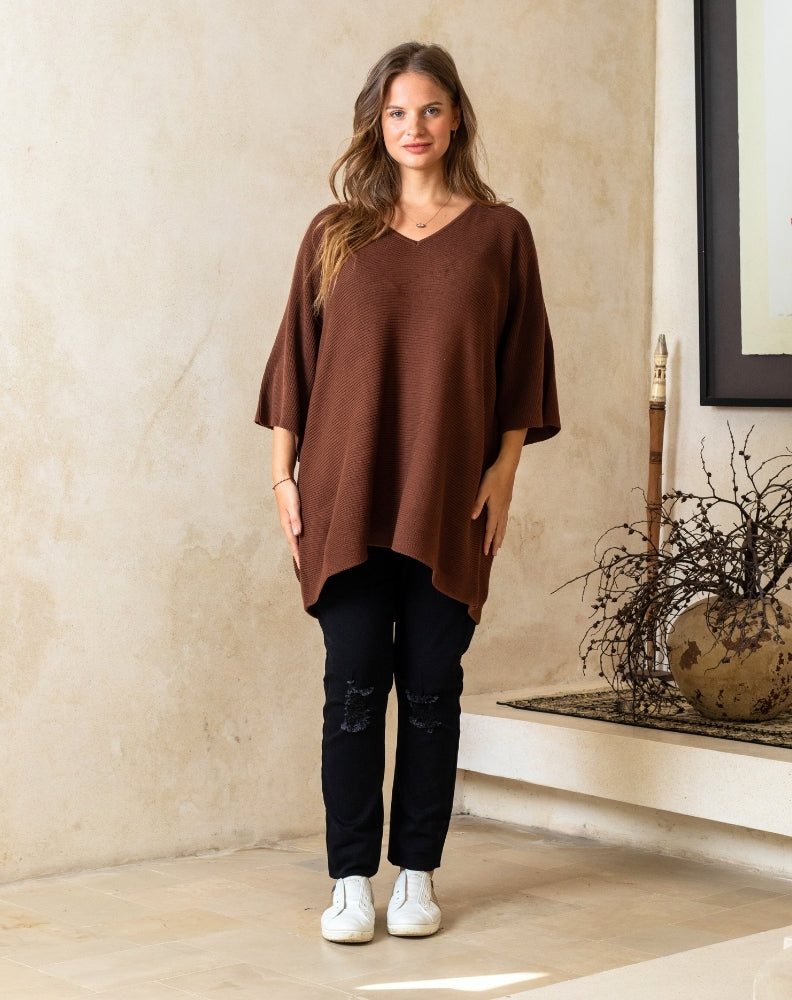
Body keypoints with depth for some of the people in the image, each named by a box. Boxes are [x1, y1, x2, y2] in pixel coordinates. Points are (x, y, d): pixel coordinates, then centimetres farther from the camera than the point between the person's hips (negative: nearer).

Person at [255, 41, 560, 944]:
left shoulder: (498, 232, 7)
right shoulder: (335, 233, 9)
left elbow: (521, 364, 6)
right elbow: (296, 356, 9)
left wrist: (503, 471, -2)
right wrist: (283, 475, 3)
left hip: (450, 498, 0)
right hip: (345, 493, 0)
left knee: (431, 686, 4)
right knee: (354, 686, -1)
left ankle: (417, 875, 15)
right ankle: (352, 880, 8)